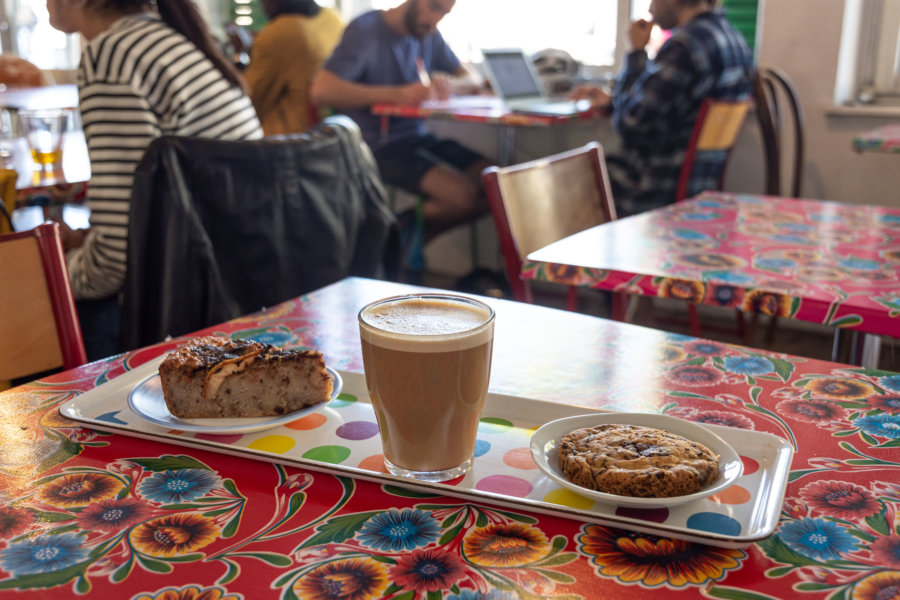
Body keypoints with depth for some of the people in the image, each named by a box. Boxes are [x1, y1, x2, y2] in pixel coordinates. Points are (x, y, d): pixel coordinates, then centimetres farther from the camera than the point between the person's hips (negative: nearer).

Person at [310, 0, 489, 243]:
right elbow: (322, 90, -24)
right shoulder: (365, 30, -11)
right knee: (462, 194, -24)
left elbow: (470, 79, 15)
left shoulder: (429, 35, 11)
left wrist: (448, 83, -12)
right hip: (377, 145, -8)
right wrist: (399, 94, -31)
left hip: (417, 136, 8)